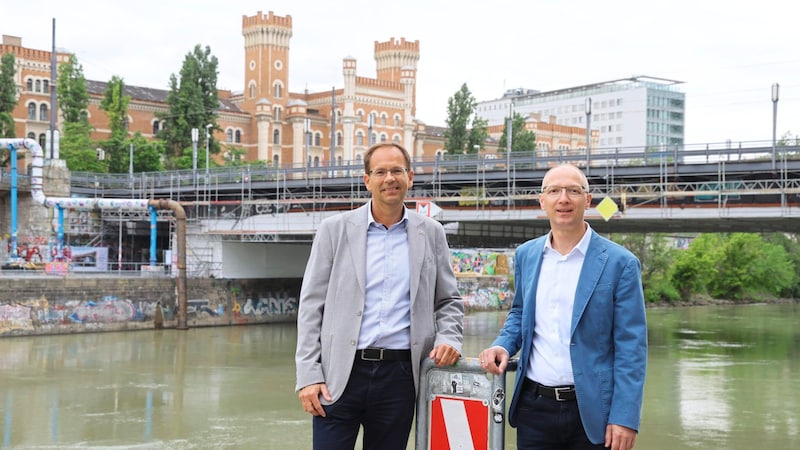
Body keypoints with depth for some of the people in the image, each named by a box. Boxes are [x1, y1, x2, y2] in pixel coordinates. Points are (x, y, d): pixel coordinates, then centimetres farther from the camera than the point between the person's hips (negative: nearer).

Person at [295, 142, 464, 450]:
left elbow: (448, 301, 15)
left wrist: (448, 338, -6)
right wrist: (308, 375, -5)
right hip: (339, 376, -1)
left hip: (399, 375, 2)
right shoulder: (334, 230, 3)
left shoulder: (431, 233, 8)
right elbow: (311, 306, 2)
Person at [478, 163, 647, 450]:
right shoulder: (526, 255, 8)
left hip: (592, 412, -3)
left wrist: (625, 418, -14)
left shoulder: (619, 263, -6)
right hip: (534, 406, 4)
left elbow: (631, 347, -8)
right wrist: (503, 345, 1)